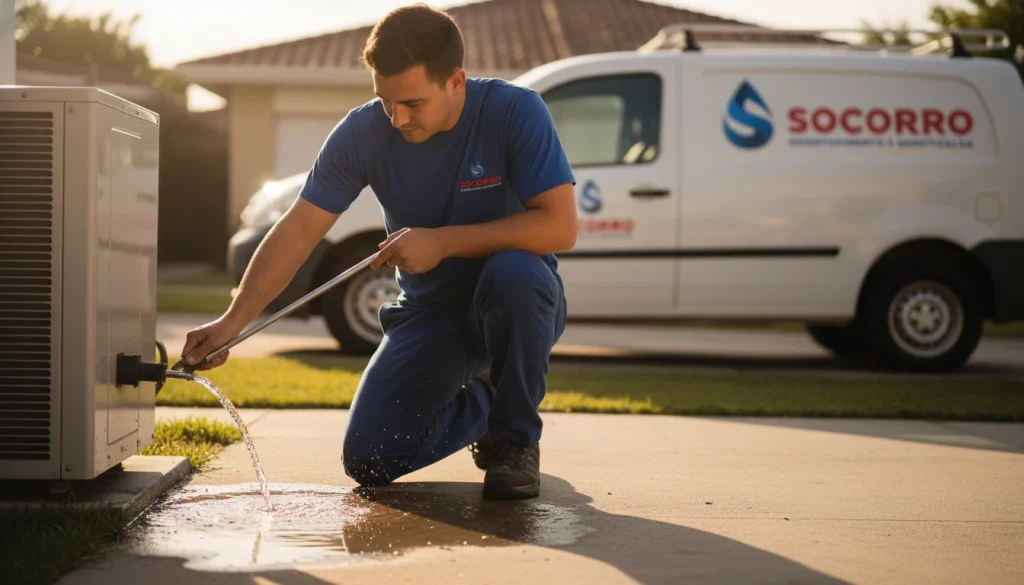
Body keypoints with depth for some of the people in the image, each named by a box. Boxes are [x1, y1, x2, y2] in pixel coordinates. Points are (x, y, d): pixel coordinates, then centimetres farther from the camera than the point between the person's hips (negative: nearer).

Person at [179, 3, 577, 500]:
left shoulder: (515, 112, -22)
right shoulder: (363, 132, -13)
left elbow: (560, 227, -29)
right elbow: (298, 231, -11)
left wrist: (443, 242, -30)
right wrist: (233, 321, -21)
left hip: (517, 305, -3)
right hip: (430, 310, 4)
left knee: (512, 271, -40)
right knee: (367, 460, -9)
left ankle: (516, 439, -14)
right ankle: (476, 405, 24)